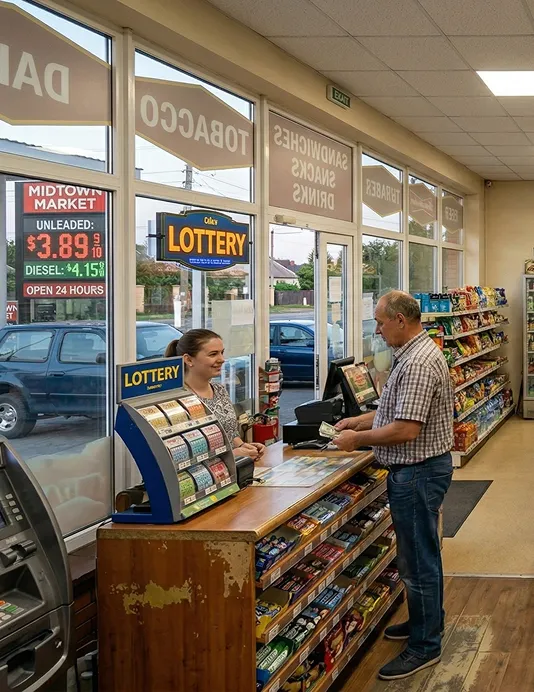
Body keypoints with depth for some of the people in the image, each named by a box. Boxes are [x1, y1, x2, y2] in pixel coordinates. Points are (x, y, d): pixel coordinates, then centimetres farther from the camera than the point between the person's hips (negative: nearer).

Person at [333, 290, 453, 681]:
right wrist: (359, 420, 13)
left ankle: (425, 646, 11)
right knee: (419, 554, 22)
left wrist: (358, 439, -16)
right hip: (418, 469, 11)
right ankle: (426, 621, 37)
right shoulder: (415, 353, 11)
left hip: (419, 472, -11)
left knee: (418, 558, -1)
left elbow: (406, 429, -28)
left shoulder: (419, 363, -24)